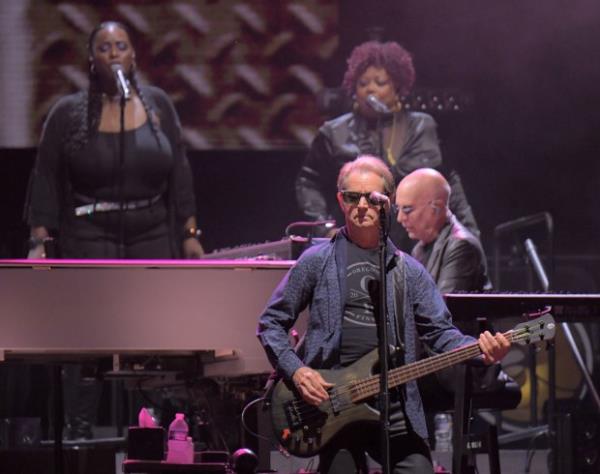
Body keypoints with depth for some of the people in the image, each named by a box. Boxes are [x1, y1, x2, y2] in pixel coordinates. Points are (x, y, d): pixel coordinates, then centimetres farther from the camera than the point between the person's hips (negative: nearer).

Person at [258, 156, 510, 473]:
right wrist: (296, 370, -8)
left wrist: (481, 350, -13)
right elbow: (271, 323, 8)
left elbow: (440, 331, 7)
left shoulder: (408, 271, 12)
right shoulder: (317, 262, 5)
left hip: (397, 410, 2)